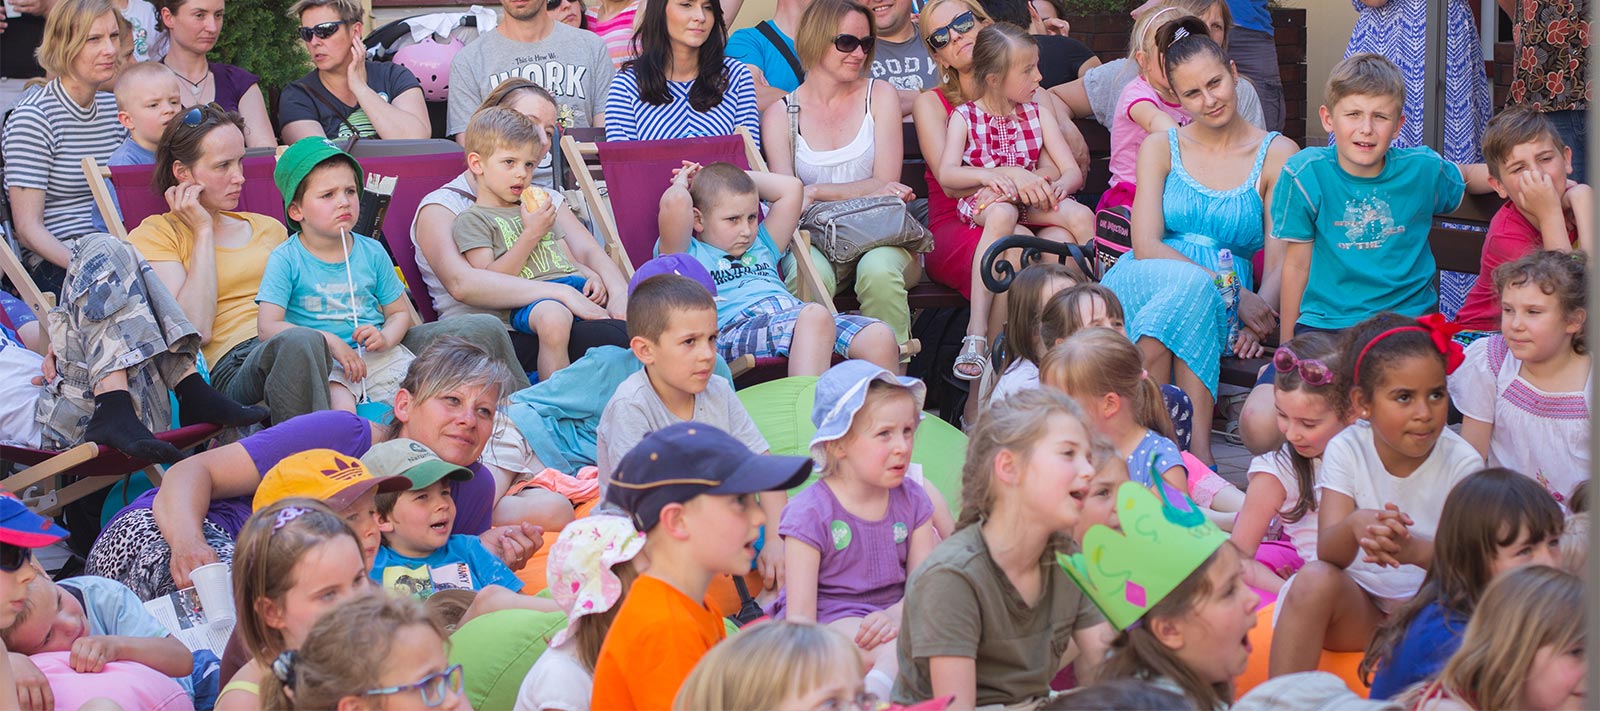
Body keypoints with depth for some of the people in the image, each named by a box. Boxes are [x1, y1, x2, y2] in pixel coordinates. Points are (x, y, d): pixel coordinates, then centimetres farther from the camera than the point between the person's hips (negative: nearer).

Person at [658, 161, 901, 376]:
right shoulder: (688, 254, 18)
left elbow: (792, 189, 39)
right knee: (815, 315, -39)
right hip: (738, 323, -7)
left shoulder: (762, 247, 38)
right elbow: (675, 203, 0)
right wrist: (682, 183, 23)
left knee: (880, 337, -22)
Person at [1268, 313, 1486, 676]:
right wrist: (1355, 527, -44)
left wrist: (1416, 550, -44)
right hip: (1358, 607, 1)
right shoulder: (1346, 450, -7)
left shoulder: (1461, 462, -9)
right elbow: (1327, 552, -18)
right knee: (1314, 579, -30)